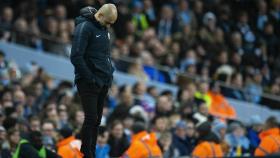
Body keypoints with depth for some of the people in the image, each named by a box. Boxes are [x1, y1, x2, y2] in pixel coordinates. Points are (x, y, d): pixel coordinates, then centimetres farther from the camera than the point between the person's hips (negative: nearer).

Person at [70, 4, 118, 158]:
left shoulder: (104, 29, 15)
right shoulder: (84, 27, -12)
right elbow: (76, 57, -18)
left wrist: (109, 73, 10)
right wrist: (90, 78, -18)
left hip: (103, 83, 8)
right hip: (89, 83, -8)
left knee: (96, 121, 9)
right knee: (91, 119, -10)